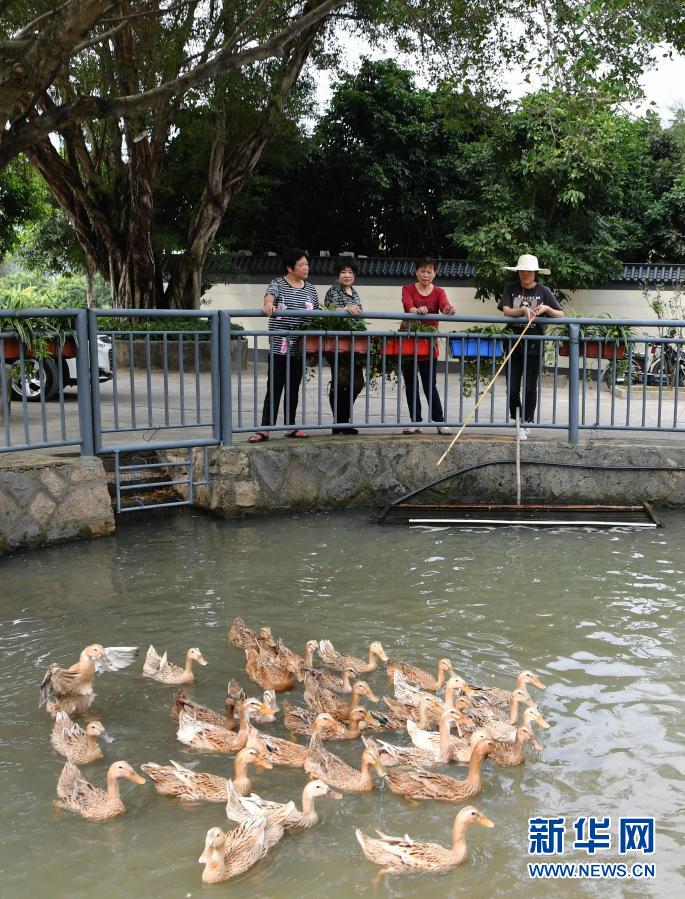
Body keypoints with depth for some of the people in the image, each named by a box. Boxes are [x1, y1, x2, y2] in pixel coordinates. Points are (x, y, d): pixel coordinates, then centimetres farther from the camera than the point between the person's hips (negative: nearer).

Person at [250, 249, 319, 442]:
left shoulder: (310, 289, 13)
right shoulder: (278, 284, -1)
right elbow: (270, 294, -23)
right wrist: (268, 304, -46)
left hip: (300, 348, 5)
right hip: (279, 346, -5)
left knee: (293, 389, 11)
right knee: (274, 388, -7)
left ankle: (290, 427, 20)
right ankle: (265, 429, -6)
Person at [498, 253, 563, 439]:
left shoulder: (543, 291, 1)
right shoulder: (511, 289, 4)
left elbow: (561, 315, 0)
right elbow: (506, 311, -8)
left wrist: (547, 308, -18)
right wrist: (522, 310, -24)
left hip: (534, 347, -1)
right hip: (514, 345, 1)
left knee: (530, 388, 2)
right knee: (512, 389, 2)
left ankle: (526, 424, 14)